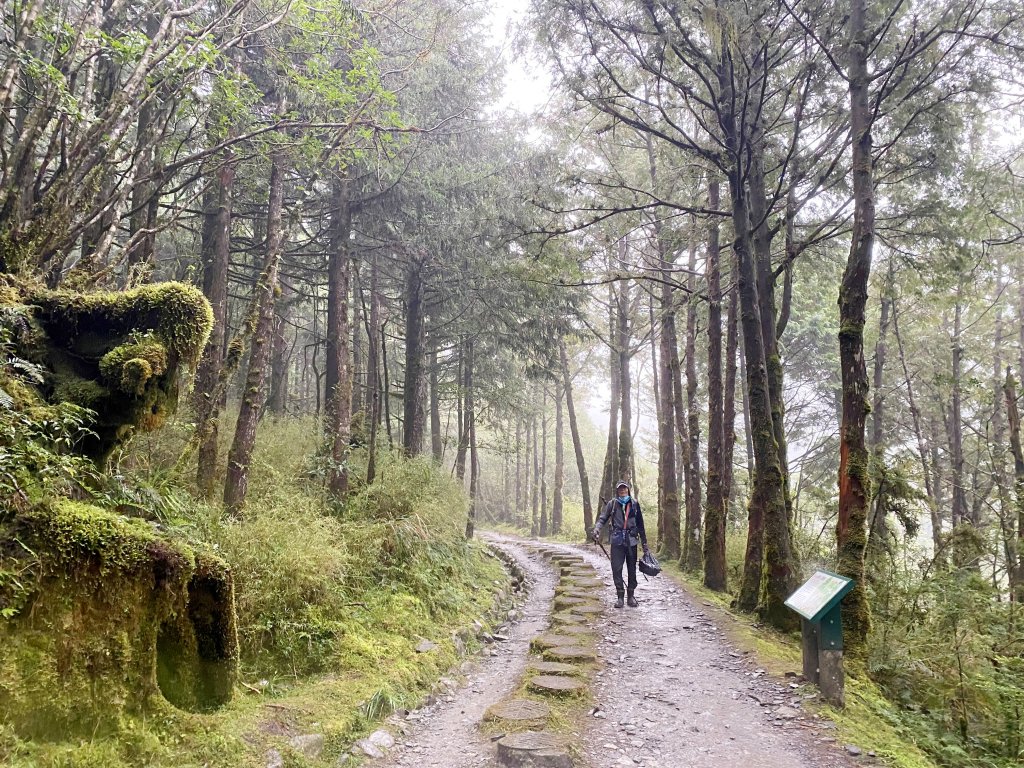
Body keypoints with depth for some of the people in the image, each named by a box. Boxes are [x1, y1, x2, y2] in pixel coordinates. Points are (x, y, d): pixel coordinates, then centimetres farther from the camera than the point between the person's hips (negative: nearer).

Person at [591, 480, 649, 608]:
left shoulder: (634, 504, 7)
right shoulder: (612, 504, 4)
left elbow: (640, 524, 11)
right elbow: (602, 518, -3)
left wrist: (644, 543, 10)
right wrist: (596, 529, -24)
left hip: (631, 540, 1)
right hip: (617, 540, -1)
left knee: (632, 569, 6)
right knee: (616, 569, -3)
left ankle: (630, 595, 17)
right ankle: (620, 596, 7)